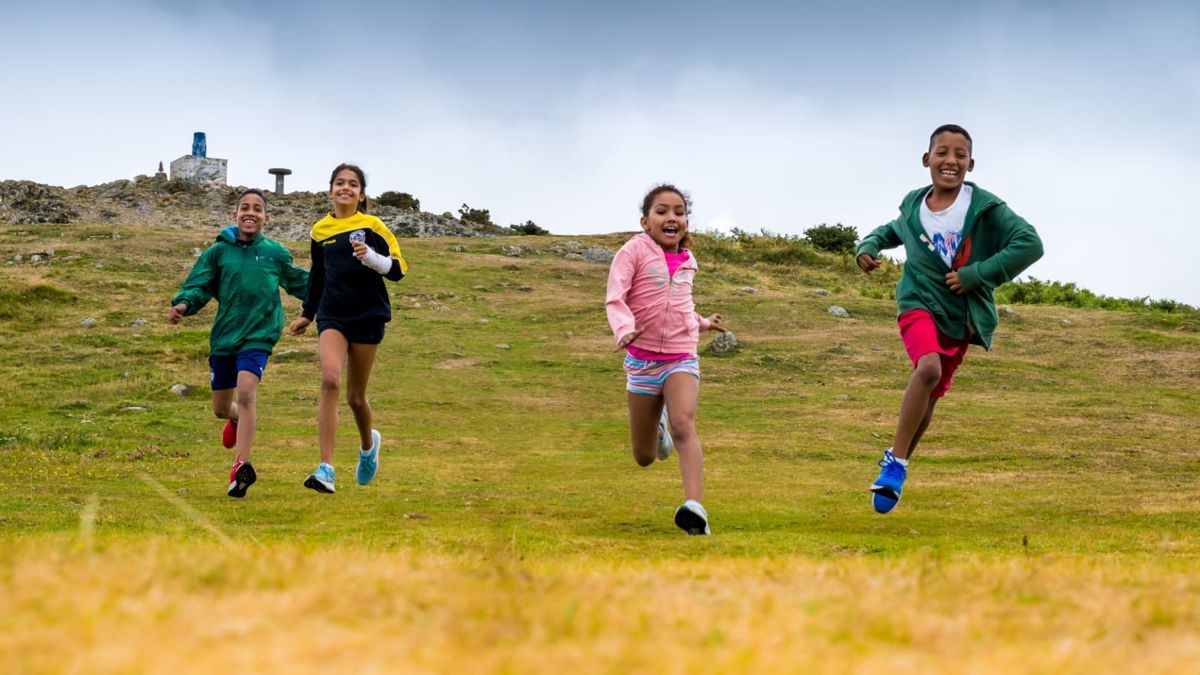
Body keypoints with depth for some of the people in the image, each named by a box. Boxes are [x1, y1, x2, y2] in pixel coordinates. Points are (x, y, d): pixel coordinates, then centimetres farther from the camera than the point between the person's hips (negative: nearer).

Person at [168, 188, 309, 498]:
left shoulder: (276, 253, 5)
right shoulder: (219, 252, 3)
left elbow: (300, 283, 20)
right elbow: (198, 286, -3)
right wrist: (183, 304, -23)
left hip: (259, 335, -2)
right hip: (224, 334, 2)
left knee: (246, 391, -25)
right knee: (221, 408, 13)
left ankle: (241, 466, -28)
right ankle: (238, 420, 52)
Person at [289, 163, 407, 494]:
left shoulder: (371, 226, -3)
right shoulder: (320, 230, 8)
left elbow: (398, 269, -6)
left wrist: (371, 257, -23)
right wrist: (307, 314, 27)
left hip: (367, 316, -2)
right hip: (332, 316, 2)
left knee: (356, 396, 7)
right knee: (330, 379, -21)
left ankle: (368, 444, 41)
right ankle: (326, 469, -23)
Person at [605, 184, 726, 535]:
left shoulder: (687, 261, 8)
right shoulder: (634, 252, -8)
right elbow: (614, 298, -19)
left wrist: (702, 322, 28)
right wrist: (624, 330, -36)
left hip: (681, 359, 1)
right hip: (642, 360, -1)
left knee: (683, 425, -27)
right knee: (644, 457, 8)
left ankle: (694, 507, -43)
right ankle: (657, 428, 46)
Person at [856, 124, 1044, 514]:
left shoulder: (984, 207, -11)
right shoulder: (913, 206, 0)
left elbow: (1030, 244, -19)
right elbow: (892, 231, 23)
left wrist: (975, 275, -21)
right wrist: (868, 247, 1)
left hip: (962, 317, 1)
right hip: (920, 303, -1)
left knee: (932, 394, 12)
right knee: (928, 367, -31)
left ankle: (898, 467, 34)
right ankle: (895, 461, -22)